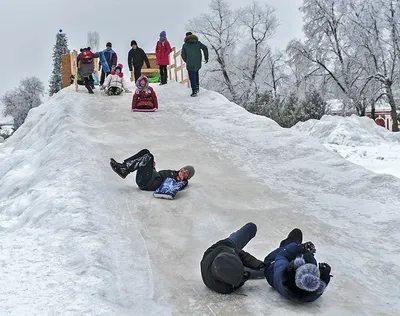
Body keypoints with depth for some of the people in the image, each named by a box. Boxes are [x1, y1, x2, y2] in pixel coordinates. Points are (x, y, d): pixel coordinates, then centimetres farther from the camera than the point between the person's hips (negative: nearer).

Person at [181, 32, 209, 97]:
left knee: (192, 77, 1)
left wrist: (186, 61, 22)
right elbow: (205, 48, 0)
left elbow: (183, 54, 6)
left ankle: (194, 91, -3)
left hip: (190, 63, -3)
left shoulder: (185, 45, 6)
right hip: (198, 62, 3)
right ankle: (197, 87, 17)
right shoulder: (198, 43, 10)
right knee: (196, 73, 27)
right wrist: (206, 58, 3)